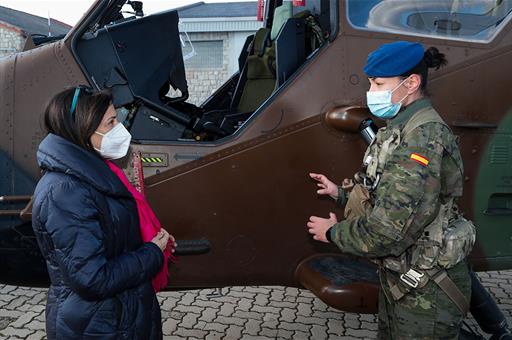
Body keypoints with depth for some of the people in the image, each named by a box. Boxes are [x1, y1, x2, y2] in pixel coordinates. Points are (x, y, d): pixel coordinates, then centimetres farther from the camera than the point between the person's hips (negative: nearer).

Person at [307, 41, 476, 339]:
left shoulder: (423, 139, -27)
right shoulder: (400, 128, 5)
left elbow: (387, 232, -30)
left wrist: (333, 232, -15)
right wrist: (341, 192, 6)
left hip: (426, 292, -9)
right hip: (398, 276, 9)